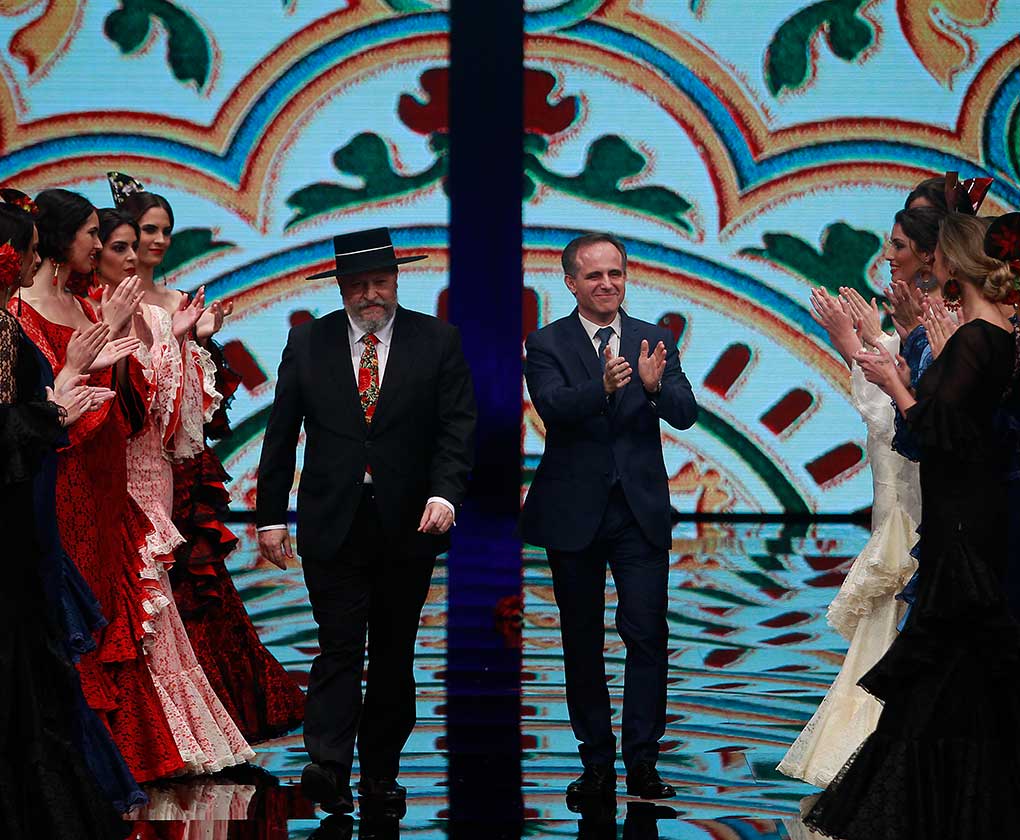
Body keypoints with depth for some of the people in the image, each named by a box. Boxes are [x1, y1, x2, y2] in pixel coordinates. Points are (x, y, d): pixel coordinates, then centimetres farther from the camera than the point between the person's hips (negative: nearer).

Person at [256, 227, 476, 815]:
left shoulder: (438, 342, 2)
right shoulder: (307, 342, 4)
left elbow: (458, 428, -4)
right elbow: (280, 435, 6)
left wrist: (445, 494, -19)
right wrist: (271, 516, 2)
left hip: (408, 523, 1)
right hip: (333, 523, -1)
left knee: (394, 653, 8)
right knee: (340, 647, -9)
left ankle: (382, 772, 16)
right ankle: (329, 767, -17)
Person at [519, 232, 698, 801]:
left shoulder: (655, 343, 4)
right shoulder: (547, 344, -1)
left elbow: (686, 414, -8)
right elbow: (553, 407, -19)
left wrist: (655, 385, -29)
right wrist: (602, 387, -38)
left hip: (641, 511, 1)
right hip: (574, 513, 0)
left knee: (648, 634, -6)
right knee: (583, 641, 8)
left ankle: (643, 760, -1)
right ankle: (597, 761, 16)